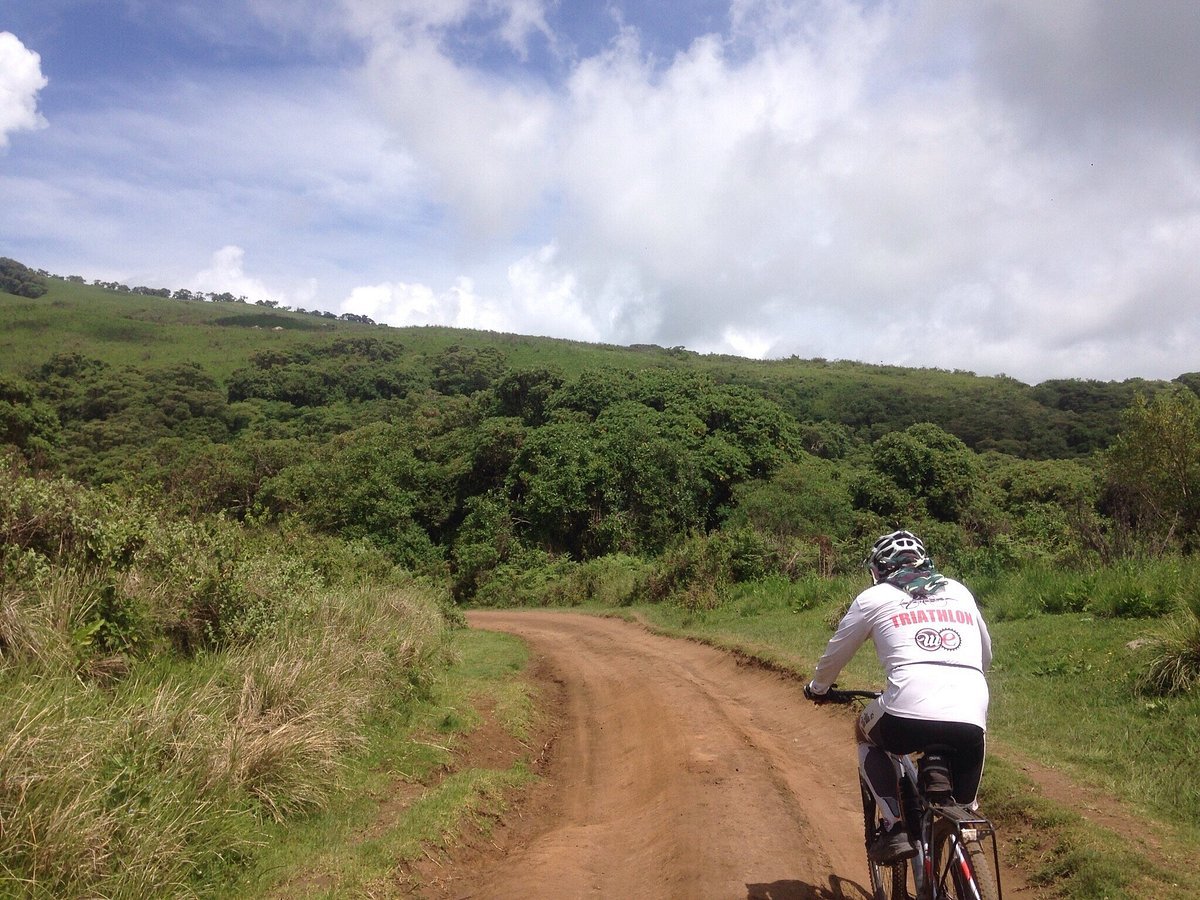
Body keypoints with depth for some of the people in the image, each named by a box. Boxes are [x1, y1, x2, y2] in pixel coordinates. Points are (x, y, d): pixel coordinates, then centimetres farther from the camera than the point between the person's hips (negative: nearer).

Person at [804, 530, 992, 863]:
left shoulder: (875, 597, 16)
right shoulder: (959, 592, 25)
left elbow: (834, 655, 24)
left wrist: (816, 688, 44)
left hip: (910, 714, -3)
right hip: (972, 723, 3)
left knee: (867, 735, 29)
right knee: (961, 815, 27)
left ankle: (897, 826, 14)